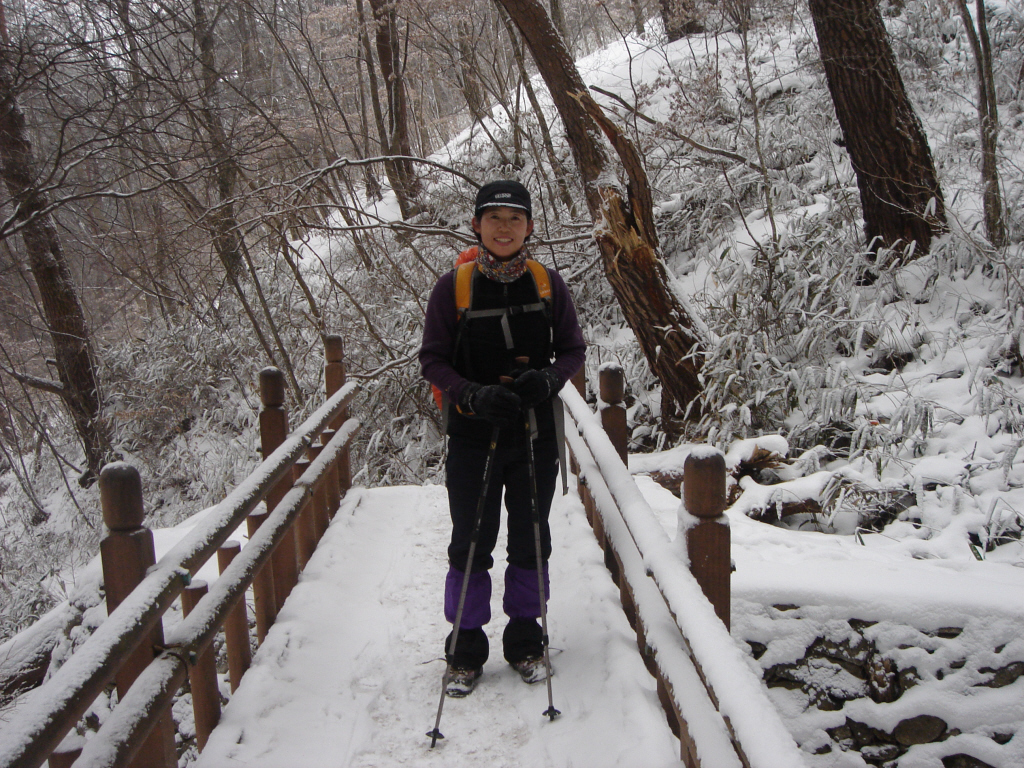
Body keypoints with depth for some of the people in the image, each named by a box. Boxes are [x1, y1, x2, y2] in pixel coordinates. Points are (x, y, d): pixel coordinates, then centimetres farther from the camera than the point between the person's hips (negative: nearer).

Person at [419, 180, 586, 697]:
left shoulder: (547, 283, -2)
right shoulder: (453, 287, -7)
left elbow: (573, 348, 5)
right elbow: (432, 360, -4)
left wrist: (549, 378, -17)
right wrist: (475, 395, -21)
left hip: (536, 432, 2)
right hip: (473, 436, -2)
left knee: (530, 540, 13)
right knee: (471, 543, 6)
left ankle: (525, 640, 31)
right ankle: (466, 649, 24)